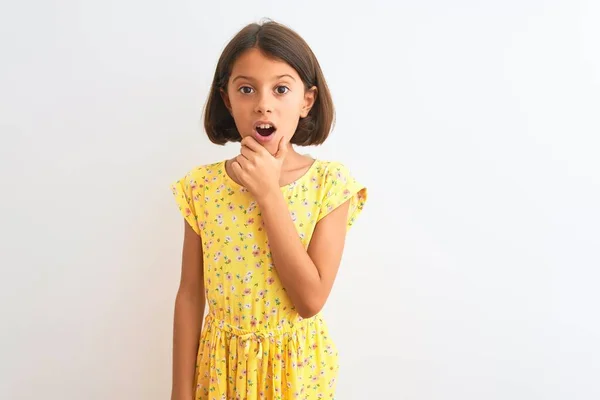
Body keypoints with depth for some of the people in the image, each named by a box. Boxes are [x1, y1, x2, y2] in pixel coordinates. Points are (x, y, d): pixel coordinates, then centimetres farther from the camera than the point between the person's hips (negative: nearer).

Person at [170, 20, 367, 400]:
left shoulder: (330, 183, -15)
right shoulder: (202, 185, -10)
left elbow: (311, 300, -21)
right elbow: (190, 295, -4)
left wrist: (269, 195, -24)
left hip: (296, 366, -1)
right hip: (222, 363, 2)